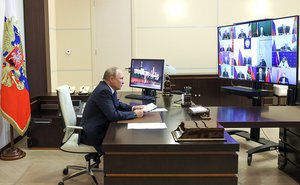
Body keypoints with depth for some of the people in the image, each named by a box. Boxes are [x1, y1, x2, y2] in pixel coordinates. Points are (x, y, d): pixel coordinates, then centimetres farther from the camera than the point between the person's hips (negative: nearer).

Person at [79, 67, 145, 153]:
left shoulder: (108, 88, 3)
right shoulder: (103, 91, -25)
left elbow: (117, 104, 17)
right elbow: (113, 115, -28)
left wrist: (132, 108, 0)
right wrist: (134, 114, -19)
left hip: (100, 126, 9)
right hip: (94, 133, -9)